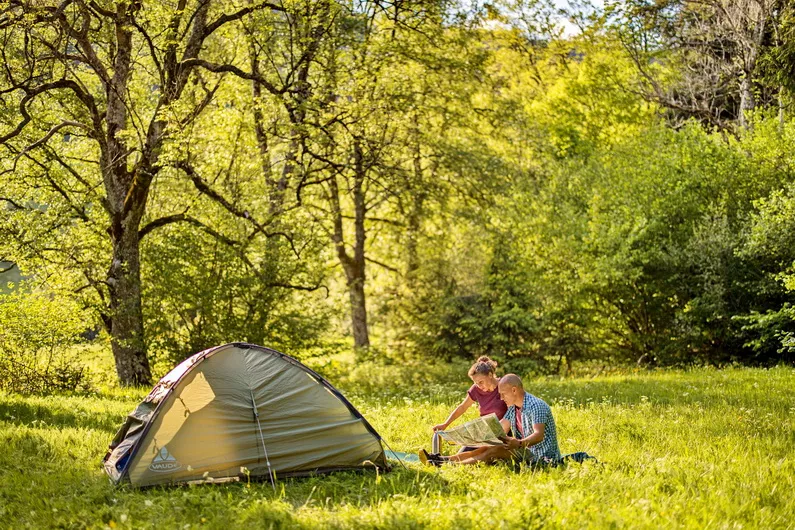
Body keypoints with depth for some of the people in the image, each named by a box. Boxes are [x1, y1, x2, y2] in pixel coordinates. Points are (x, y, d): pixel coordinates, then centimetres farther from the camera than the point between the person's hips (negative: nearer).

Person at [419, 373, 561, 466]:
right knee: (487, 448, -5)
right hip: (525, 451, 9)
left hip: (542, 456, -9)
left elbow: (539, 435, -30)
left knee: (496, 451, -23)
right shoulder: (513, 408, 12)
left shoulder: (536, 406, -17)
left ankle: (453, 466, -31)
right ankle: (444, 459, -15)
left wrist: (519, 443, -47)